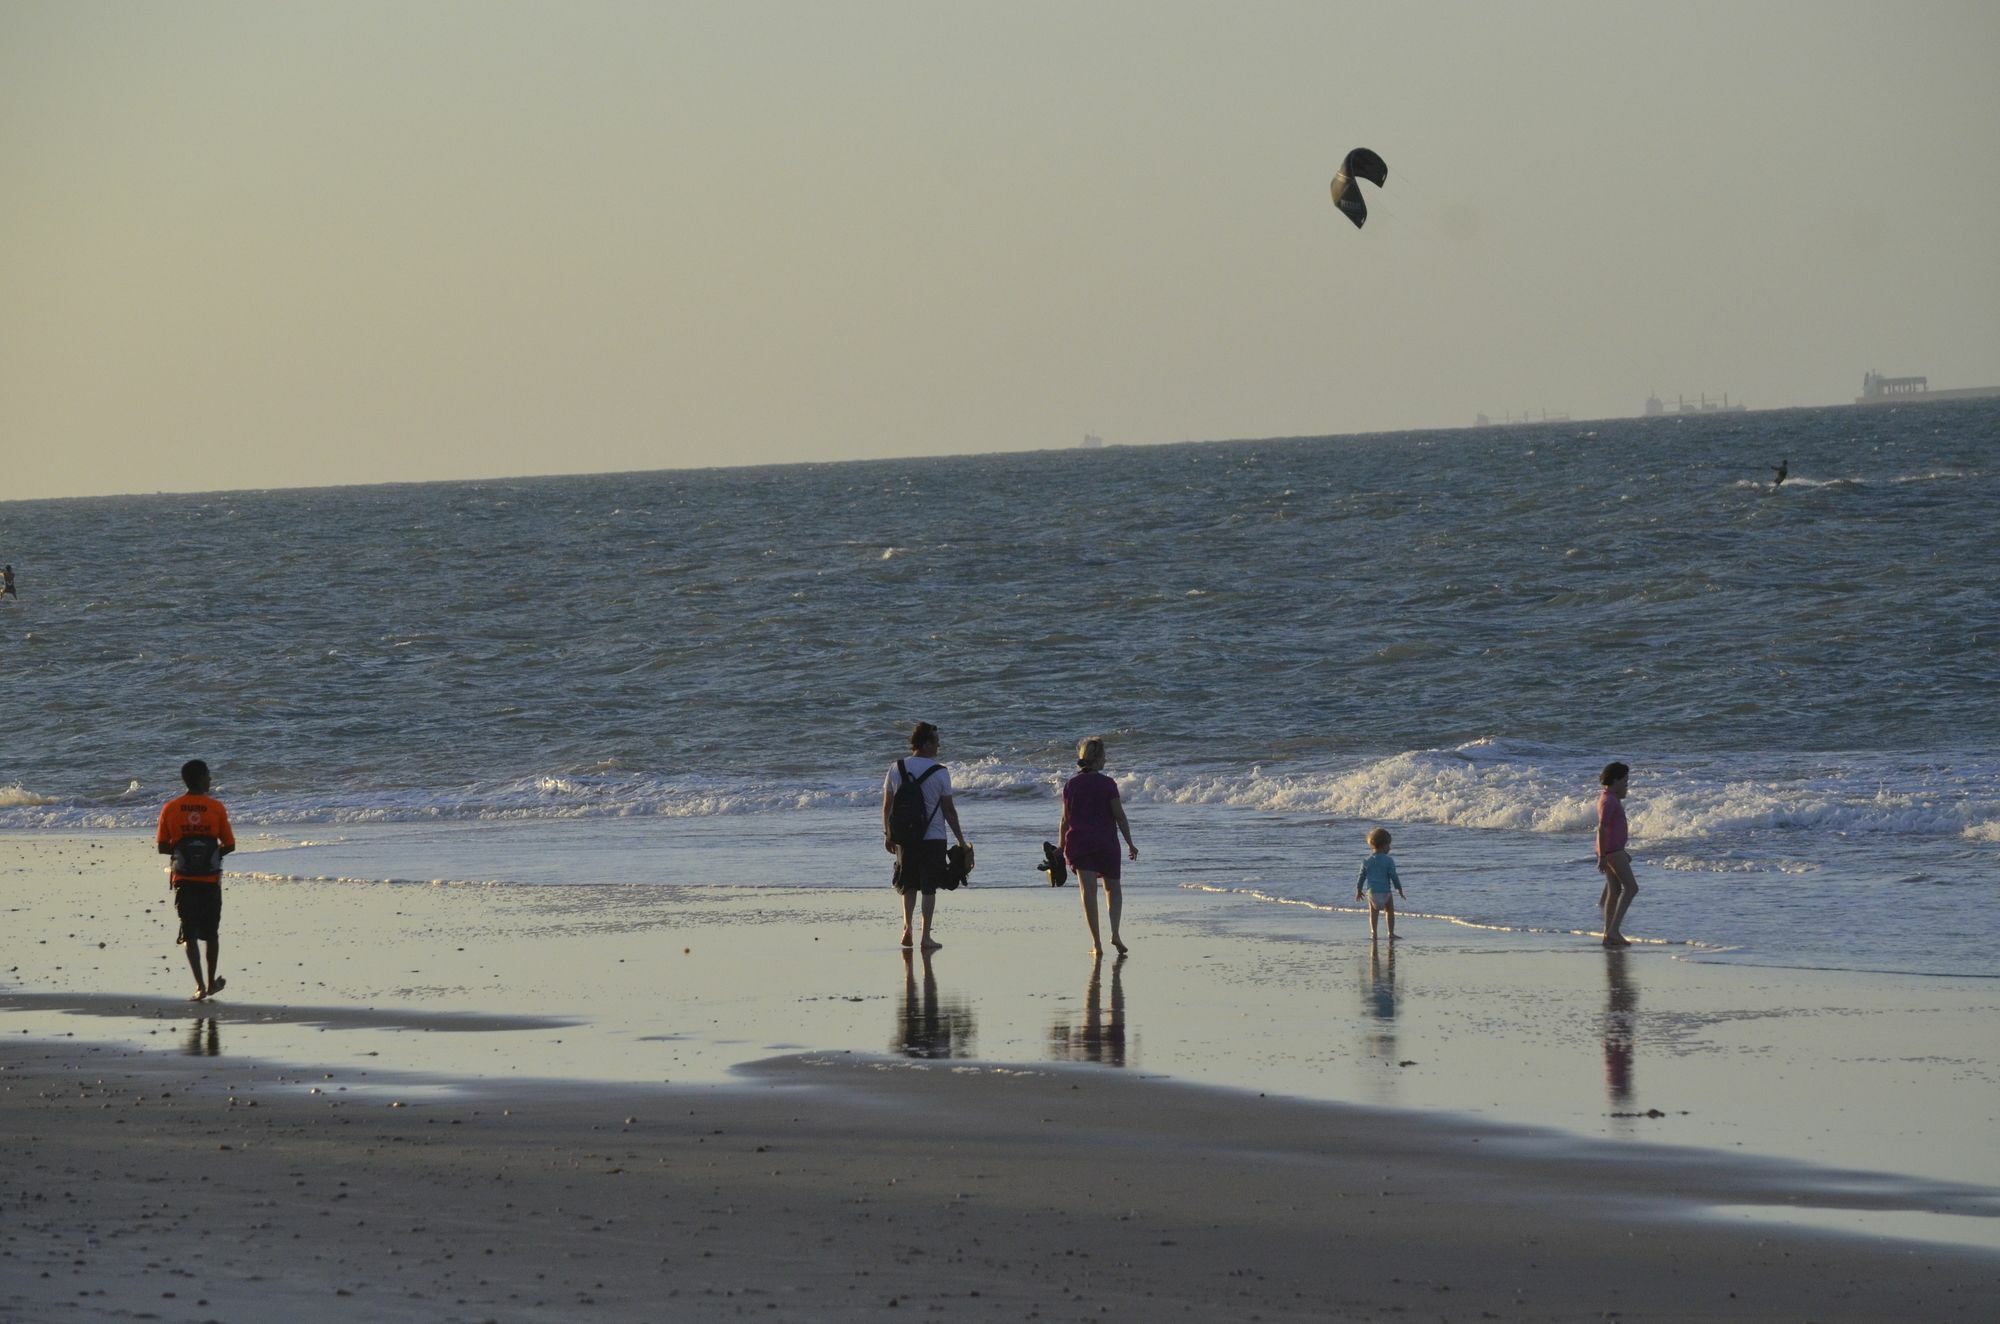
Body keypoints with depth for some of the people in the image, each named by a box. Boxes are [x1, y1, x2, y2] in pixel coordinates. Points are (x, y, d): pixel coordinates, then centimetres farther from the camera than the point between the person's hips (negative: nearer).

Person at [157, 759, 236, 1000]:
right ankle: (212, 982, 27)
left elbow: (162, 847, -2)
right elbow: (229, 845, -3)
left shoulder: (170, 809, -4)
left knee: (189, 934, 2)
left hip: (183, 880, 0)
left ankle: (200, 985, -11)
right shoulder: (216, 808, -7)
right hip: (210, 880, 0)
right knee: (210, 933, 16)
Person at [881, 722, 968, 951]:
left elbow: (887, 805, 4)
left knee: (909, 885, 17)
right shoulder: (940, 772, -10)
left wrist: (887, 835, 15)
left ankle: (907, 927, 0)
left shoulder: (896, 769, -1)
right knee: (929, 888, 4)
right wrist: (961, 840, 2)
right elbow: (949, 811, -6)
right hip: (933, 838, -3)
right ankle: (926, 936, 4)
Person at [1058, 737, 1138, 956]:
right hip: (1106, 843, -1)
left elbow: (1065, 820, 5)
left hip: (1078, 842, 1)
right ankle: (1115, 933, -4)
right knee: (1113, 888, 14)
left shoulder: (1070, 785, 1)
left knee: (1088, 891, -2)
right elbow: (1119, 816, -6)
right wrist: (1130, 844, 1)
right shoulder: (1107, 784, -7)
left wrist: (1061, 847, 14)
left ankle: (1097, 944, -6)